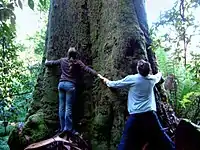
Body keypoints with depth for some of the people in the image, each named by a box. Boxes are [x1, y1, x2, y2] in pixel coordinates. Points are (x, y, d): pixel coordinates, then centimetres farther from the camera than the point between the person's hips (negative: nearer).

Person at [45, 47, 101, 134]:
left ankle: (62, 127, 13)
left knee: (61, 106, 8)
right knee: (68, 107, -4)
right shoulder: (77, 62, -1)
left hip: (61, 84, 5)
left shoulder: (63, 60, 12)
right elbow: (87, 69, -11)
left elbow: (52, 63, 25)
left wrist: (46, 62, 47)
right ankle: (68, 128, -3)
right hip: (70, 85, -5)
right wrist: (98, 75, -16)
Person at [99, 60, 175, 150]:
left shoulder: (131, 79, -3)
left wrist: (106, 81, 31)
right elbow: (158, 76, 33)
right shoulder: (152, 79, 8)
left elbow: (115, 84, 11)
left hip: (135, 117, -2)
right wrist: (159, 73, 57)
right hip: (150, 115, 3)